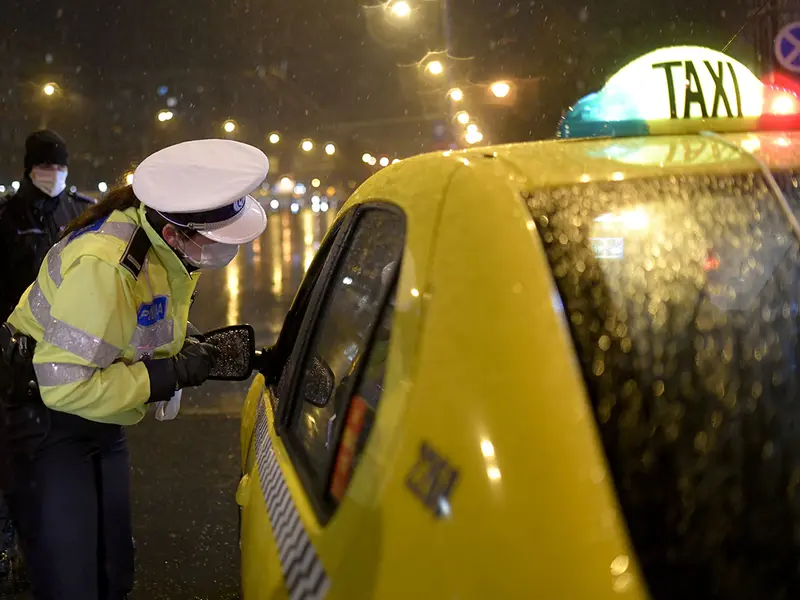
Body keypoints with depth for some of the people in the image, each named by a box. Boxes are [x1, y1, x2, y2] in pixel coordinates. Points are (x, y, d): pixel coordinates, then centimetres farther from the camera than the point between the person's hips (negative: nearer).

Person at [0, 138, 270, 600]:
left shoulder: (174, 249, -5)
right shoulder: (104, 265, -32)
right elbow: (65, 385, -31)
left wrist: (189, 352, -9)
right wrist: (168, 375, -26)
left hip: (101, 422, 8)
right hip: (47, 414, -8)